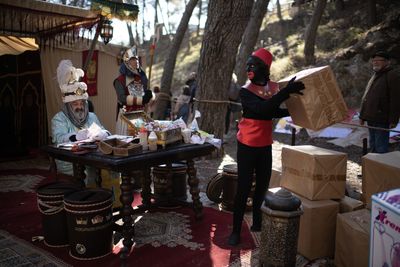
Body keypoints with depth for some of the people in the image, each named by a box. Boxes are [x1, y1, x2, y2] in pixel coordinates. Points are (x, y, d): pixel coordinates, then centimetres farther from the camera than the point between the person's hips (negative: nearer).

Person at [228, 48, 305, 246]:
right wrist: (286, 92, -34)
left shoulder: (273, 88, 3)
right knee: (243, 188, -3)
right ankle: (236, 231, 8)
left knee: (262, 186, 14)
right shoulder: (245, 91, -13)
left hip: (265, 145, 6)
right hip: (247, 145, -5)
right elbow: (263, 109, -30)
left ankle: (257, 224, 30)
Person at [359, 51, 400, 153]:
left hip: (382, 120, -9)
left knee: (381, 147, -7)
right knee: (373, 145, 16)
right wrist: (362, 116, 20)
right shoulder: (375, 75, 20)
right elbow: (366, 98, 23)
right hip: (371, 118, 9)